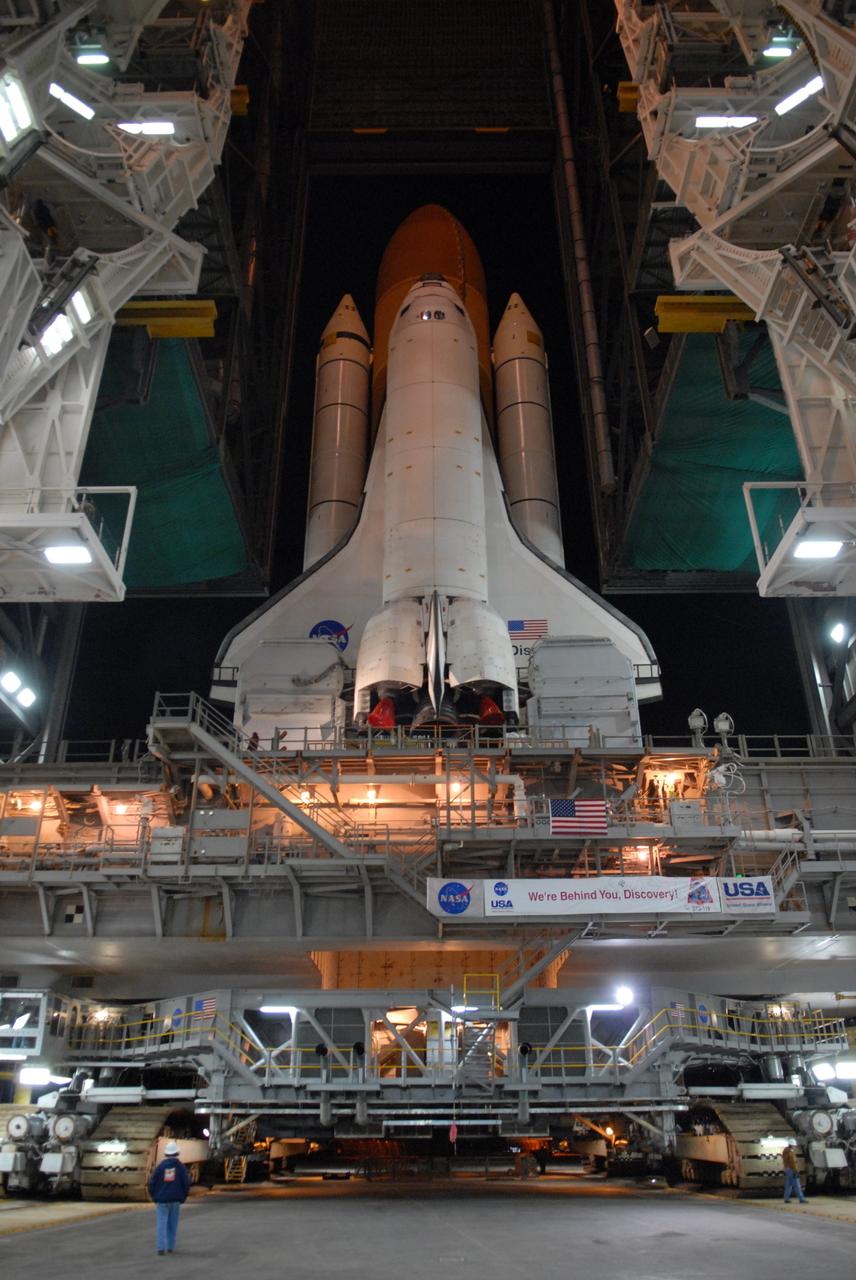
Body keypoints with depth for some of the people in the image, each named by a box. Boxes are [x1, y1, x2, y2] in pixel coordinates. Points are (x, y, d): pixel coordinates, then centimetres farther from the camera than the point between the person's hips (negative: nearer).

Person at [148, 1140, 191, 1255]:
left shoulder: (160, 1166, -4)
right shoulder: (181, 1166, -3)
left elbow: (152, 1183, -6)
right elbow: (186, 1183, -7)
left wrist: (154, 1197, 10)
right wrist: (183, 1198, 8)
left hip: (162, 1199, -1)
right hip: (175, 1200, 1)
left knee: (161, 1224, 1)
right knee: (172, 1224, 13)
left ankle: (161, 1248, -8)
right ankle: (170, 1247, 15)